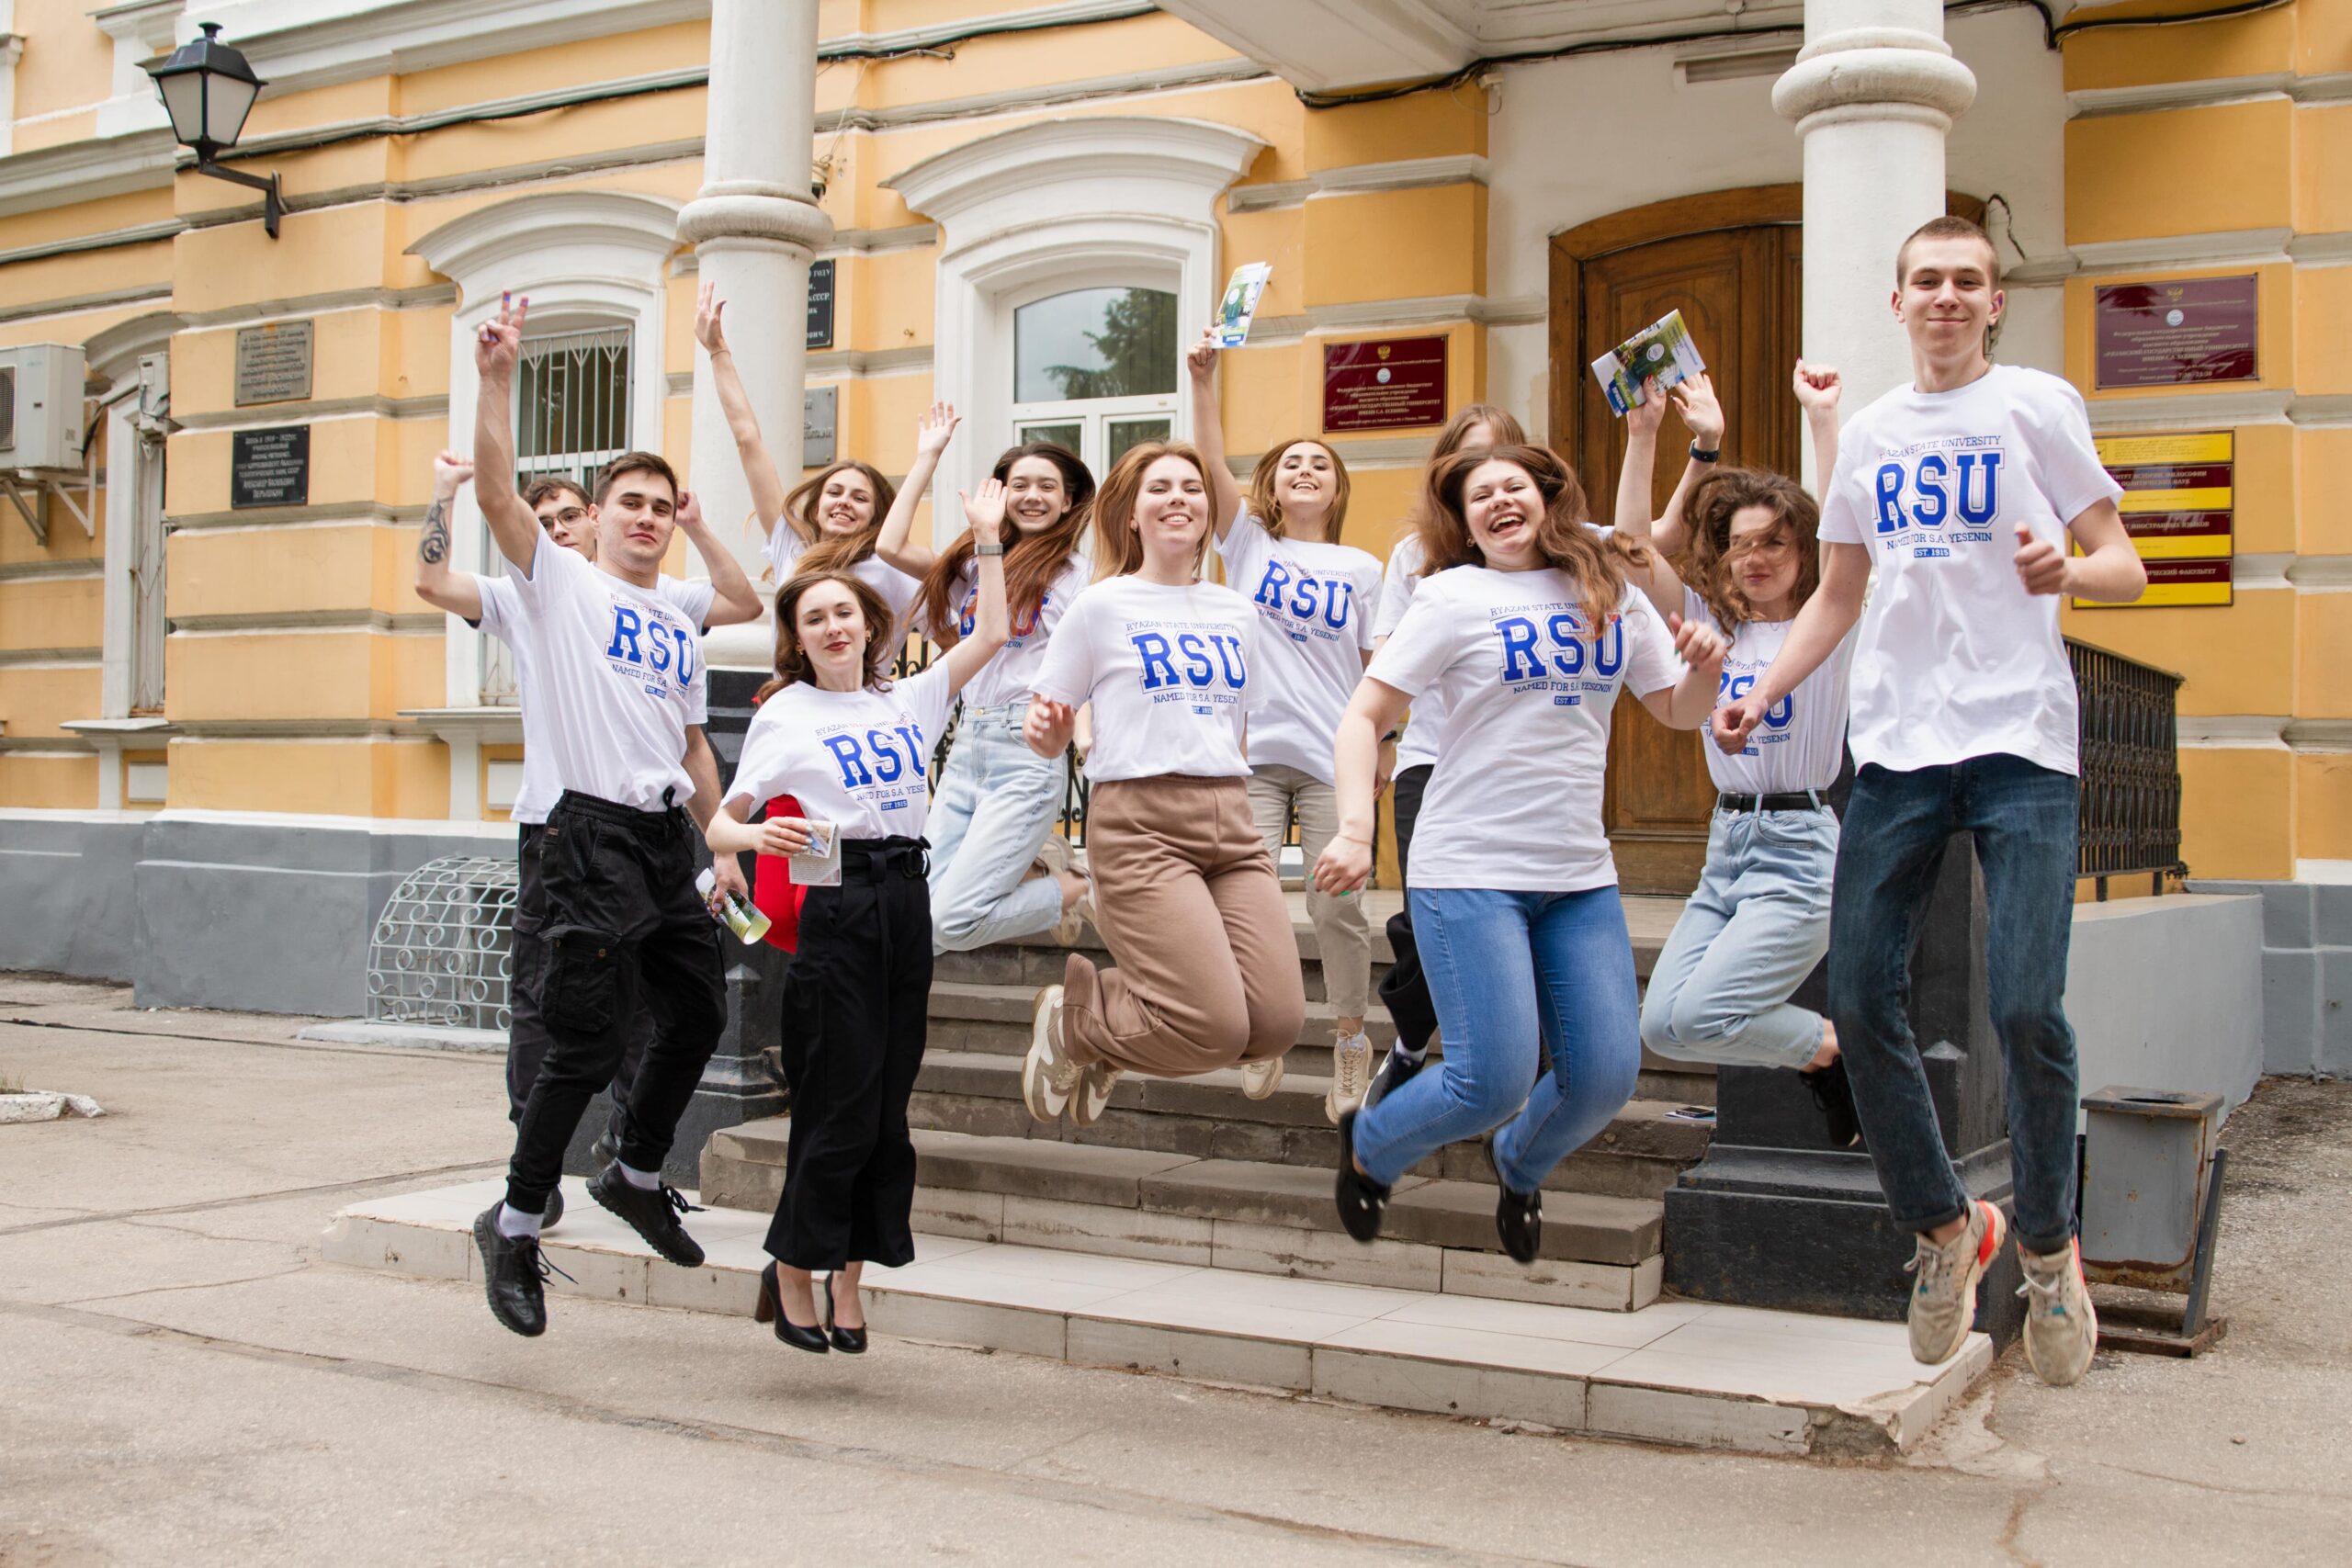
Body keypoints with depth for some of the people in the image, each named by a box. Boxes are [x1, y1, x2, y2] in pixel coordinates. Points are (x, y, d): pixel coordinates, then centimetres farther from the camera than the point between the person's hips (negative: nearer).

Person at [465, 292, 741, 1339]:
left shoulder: (679, 628, 19)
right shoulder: (563, 584, 1)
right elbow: (497, 495, -14)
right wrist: (497, 379, -23)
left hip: (668, 840, 7)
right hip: (594, 835, -7)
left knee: (698, 1013, 13)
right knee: (587, 1044, -9)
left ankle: (636, 1175, 34)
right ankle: (514, 1223, 7)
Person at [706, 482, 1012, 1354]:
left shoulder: (909, 700, 15)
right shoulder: (786, 714, 2)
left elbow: (991, 636, 13)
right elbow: (720, 825, -1)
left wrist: (988, 539, 11)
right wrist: (762, 835, -23)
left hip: (906, 896, 5)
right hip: (836, 902, -5)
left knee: (887, 1100, 6)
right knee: (841, 1101, -5)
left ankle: (847, 1276, 16)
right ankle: (792, 1272, 12)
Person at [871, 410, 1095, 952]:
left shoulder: (1081, 574, 1)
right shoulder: (975, 562, 16)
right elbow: (890, 546, 7)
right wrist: (926, 459, 13)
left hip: (1027, 751, -6)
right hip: (966, 745, 6)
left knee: (951, 923, -15)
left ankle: (1072, 889, 9)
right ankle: (1028, 868, 18)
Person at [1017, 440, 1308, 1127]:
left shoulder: (1237, 612, 16)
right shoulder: (1102, 606, 2)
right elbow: (1050, 737, 3)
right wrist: (1044, 729, -17)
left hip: (1230, 819, 5)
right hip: (1139, 820, -5)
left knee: (1279, 1022, -12)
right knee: (1217, 1030, -19)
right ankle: (1070, 1019, 12)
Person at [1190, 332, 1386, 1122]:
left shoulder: (1361, 569, 11)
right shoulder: (1248, 545, 10)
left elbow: (1379, 668, 9)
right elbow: (1212, 465, -4)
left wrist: (1384, 749, 2)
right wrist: (1203, 380, -16)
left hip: (1334, 759, 0)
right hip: (1252, 752, 0)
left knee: (1335, 907, -3)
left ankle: (1351, 1040, 13)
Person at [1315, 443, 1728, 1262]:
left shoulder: (1611, 593, 10)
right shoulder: (1456, 598, -3)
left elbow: (1680, 712, 17)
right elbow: (1363, 717, -6)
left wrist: (1704, 666, -6)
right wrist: (1355, 829, -19)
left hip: (1580, 876, 5)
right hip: (1470, 871, -5)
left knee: (1607, 1077, 1)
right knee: (1495, 1080, -11)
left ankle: (1518, 1166, 35)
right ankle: (1369, 1148, 20)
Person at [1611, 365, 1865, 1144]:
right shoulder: (1715, 625, 11)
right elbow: (1637, 546, 2)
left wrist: (1823, 417, -21)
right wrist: (1643, 437, -5)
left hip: (1799, 850, -6)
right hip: (1726, 843, 6)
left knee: (1693, 1016, -19)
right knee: (1661, 1024, -7)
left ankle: (1836, 1049, 7)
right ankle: (1827, 1049, 14)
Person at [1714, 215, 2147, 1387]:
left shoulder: (2036, 406, 4)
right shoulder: (1870, 435, 15)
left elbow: (2124, 570, 1)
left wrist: (2065, 569, -21)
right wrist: (1760, 696, 6)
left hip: (2020, 744, -4)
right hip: (1894, 745, 4)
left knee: (2024, 1007, -13)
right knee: (1860, 1002, -1)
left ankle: (2047, 1247, 11)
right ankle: (1944, 1227, 20)